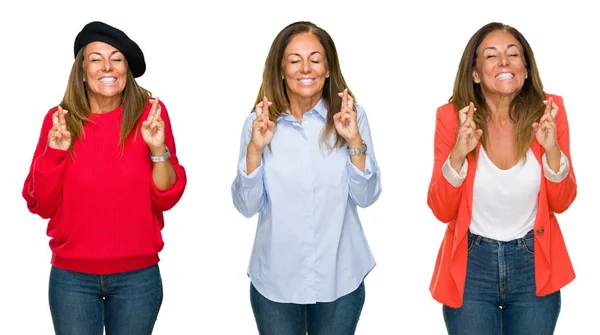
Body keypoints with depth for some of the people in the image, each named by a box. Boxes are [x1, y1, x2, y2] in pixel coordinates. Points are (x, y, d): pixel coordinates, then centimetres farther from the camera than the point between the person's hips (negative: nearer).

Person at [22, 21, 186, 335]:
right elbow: (41, 206, -2)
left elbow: (166, 198, -5)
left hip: (138, 276, 0)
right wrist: (54, 152, -16)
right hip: (71, 277, 1)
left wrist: (158, 149, -20)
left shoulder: (150, 114, -5)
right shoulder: (59, 120, -3)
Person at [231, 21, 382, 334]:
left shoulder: (352, 117, -4)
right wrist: (255, 148, -19)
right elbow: (246, 206, -6)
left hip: (340, 279, 0)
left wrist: (355, 141, -19)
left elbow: (366, 197, -6)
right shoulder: (258, 123, -4)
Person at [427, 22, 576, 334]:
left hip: (534, 265, 1)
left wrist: (552, 151, -21)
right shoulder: (453, 118, -12)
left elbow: (561, 203, -3)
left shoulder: (548, 111, -8)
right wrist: (458, 155, -26)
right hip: (471, 266, -1)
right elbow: (442, 211, -10)